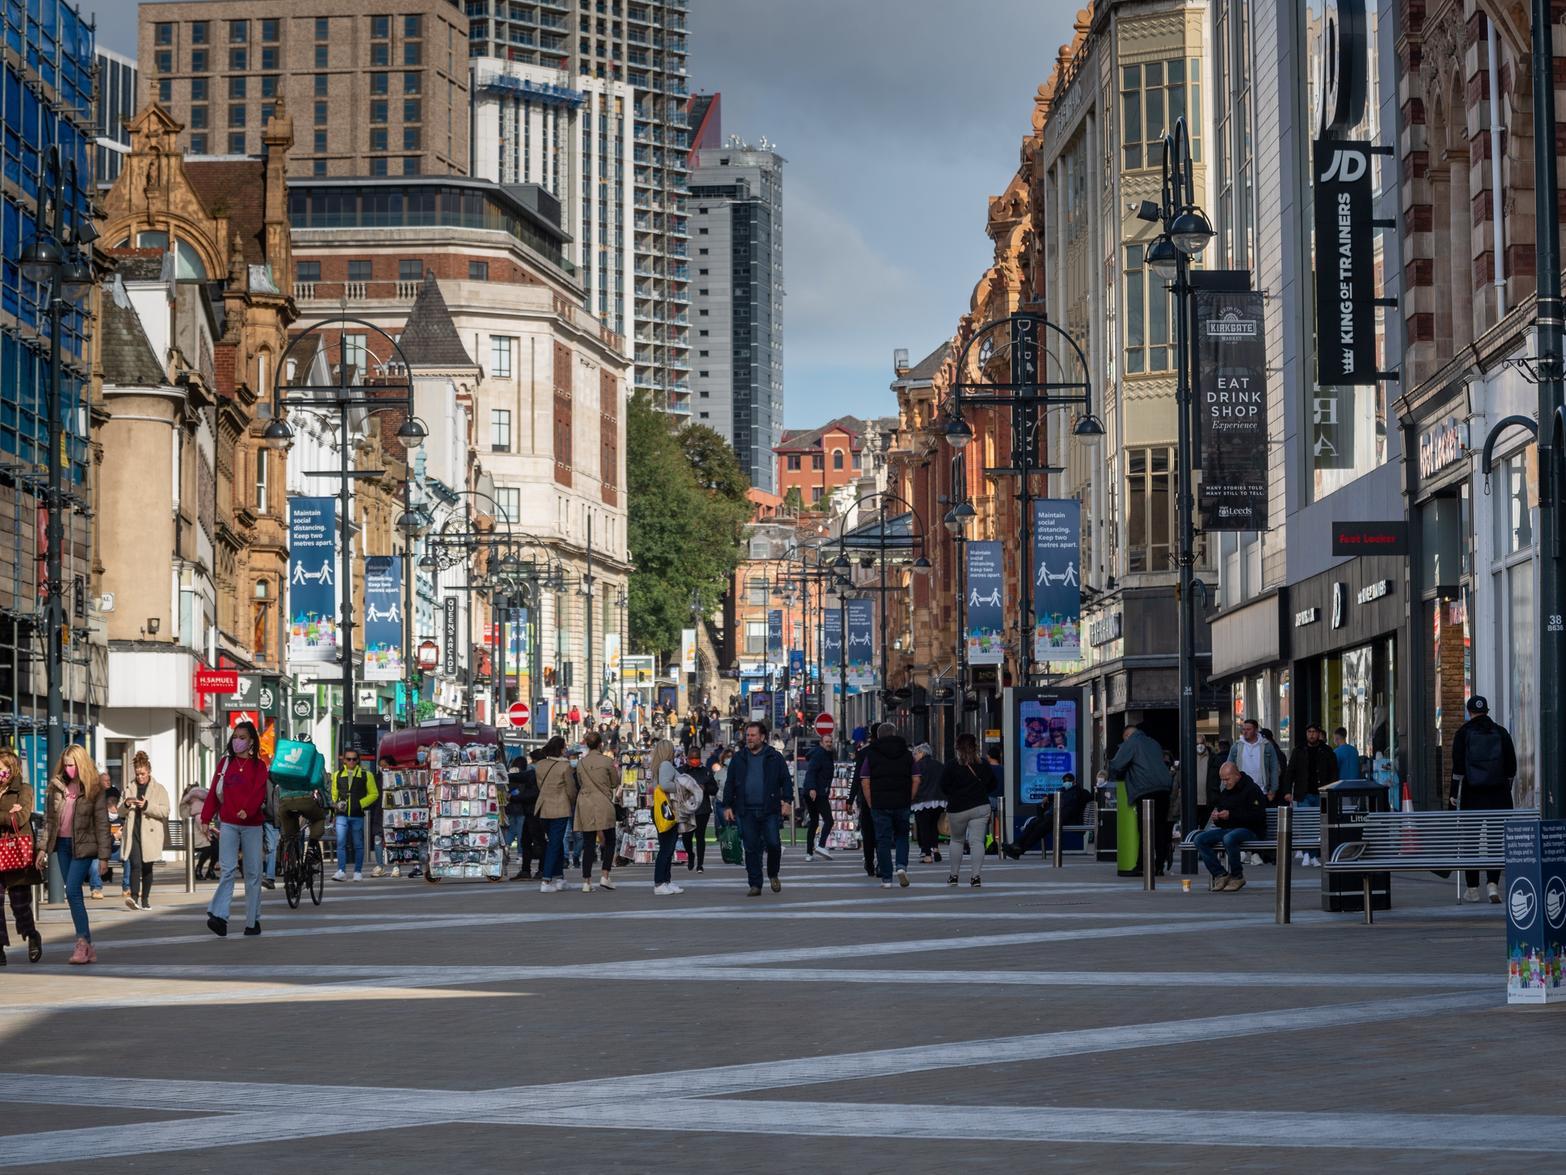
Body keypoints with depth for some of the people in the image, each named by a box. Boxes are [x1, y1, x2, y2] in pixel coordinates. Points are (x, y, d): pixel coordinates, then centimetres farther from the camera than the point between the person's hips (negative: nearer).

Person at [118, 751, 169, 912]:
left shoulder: (159, 789, 2)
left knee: (147, 867, 8)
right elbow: (120, 809, 17)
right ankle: (134, 897, -25)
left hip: (150, 833, -1)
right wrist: (126, 805, -7)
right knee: (135, 864, -14)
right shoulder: (129, 788, 12)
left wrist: (146, 806, -19)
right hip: (133, 832, 1)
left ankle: (145, 899, 18)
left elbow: (165, 811, -7)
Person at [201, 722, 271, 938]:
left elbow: (259, 791, -12)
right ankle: (219, 916, -21)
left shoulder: (259, 766, 3)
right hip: (228, 825, 1)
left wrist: (247, 810, -30)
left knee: (253, 873, 5)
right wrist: (206, 819, 3)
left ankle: (253, 920, 13)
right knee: (228, 870, -12)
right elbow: (214, 792, 9)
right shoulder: (225, 763, 10)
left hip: (251, 825, -1)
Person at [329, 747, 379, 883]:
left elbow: (374, 794, 7)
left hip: (357, 815, -1)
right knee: (341, 843, -12)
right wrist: (336, 804, 1)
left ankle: (358, 872, 16)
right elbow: (334, 794, 20)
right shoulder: (338, 775, 10)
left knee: (358, 845, 6)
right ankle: (341, 872, -15)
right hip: (342, 815, 1)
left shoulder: (366, 775, 4)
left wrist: (360, 803, -6)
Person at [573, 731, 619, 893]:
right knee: (609, 842, 10)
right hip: (603, 805, -3)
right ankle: (605, 877, -1)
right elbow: (615, 782, 5)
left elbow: (580, 783, 14)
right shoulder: (606, 761, -6)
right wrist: (617, 770, 23)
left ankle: (586, 881, 2)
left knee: (588, 844, 5)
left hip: (585, 805, 3)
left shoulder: (581, 763, 4)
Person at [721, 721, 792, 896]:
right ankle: (755, 885, 7)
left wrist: (787, 801, -7)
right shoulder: (738, 759, 11)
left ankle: (773, 875, 18)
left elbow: (785, 781, 5)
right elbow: (729, 784, 13)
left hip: (769, 810, -2)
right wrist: (727, 806, 7)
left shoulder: (774, 757, 5)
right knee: (751, 849, 1)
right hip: (746, 811, 2)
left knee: (773, 843, -9)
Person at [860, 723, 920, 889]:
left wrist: (871, 804, 3)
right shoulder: (907, 754, 7)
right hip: (902, 804, 2)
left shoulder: (871, 755, 1)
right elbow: (916, 779, 4)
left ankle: (886, 879, 1)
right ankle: (901, 866, -4)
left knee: (883, 840, 2)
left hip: (880, 805, -2)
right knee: (902, 836, 18)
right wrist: (909, 800, 9)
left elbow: (865, 782, -3)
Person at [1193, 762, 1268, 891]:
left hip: (1250, 831, -8)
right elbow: (1218, 806, 35)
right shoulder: (1224, 791, 18)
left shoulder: (1252, 790, -7)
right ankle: (1220, 875, -12)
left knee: (1229, 838, -40)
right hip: (1227, 829, 8)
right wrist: (1216, 815, 8)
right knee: (1199, 839, -13)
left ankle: (1237, 876, -20)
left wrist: (1231, 815, -19)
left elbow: (1257, 816, -16)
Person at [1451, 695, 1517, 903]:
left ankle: (1472, 888, 9)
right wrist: (1506, 788, 18)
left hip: (1472, 794, -2)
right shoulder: (1501, 732, 6)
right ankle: (1493, 883, -10)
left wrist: (1454, 793, -2)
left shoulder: (1463, 733, -2)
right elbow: (1511, 766, 8)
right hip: (1498, 795, 2)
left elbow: (1458, 766, -6)